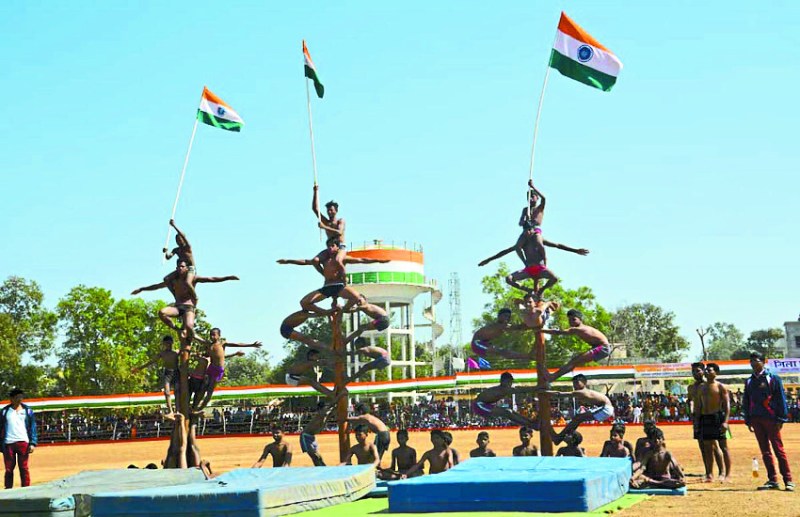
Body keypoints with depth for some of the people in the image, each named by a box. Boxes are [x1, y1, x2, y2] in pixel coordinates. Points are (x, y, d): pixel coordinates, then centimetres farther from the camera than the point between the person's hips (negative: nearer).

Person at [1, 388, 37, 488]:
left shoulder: (27, 411, 9)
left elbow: (33, 427, 7)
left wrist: (33, 443, -3)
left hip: (23, 442, -1)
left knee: (24, 468, -4)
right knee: (8, 469, 1)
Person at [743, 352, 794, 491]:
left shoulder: (773, 378, -1)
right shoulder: (749, 382, 14)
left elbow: (781, 399, -4)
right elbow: (746, 402, 17)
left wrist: (781, 419, -9)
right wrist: (748, 420, 11)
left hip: (771, 419, -5)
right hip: (756, 420, 5)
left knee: (778, 449, -5)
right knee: (765, 451, 6)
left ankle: (788, 481, -3)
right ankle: (772, 480, 10)